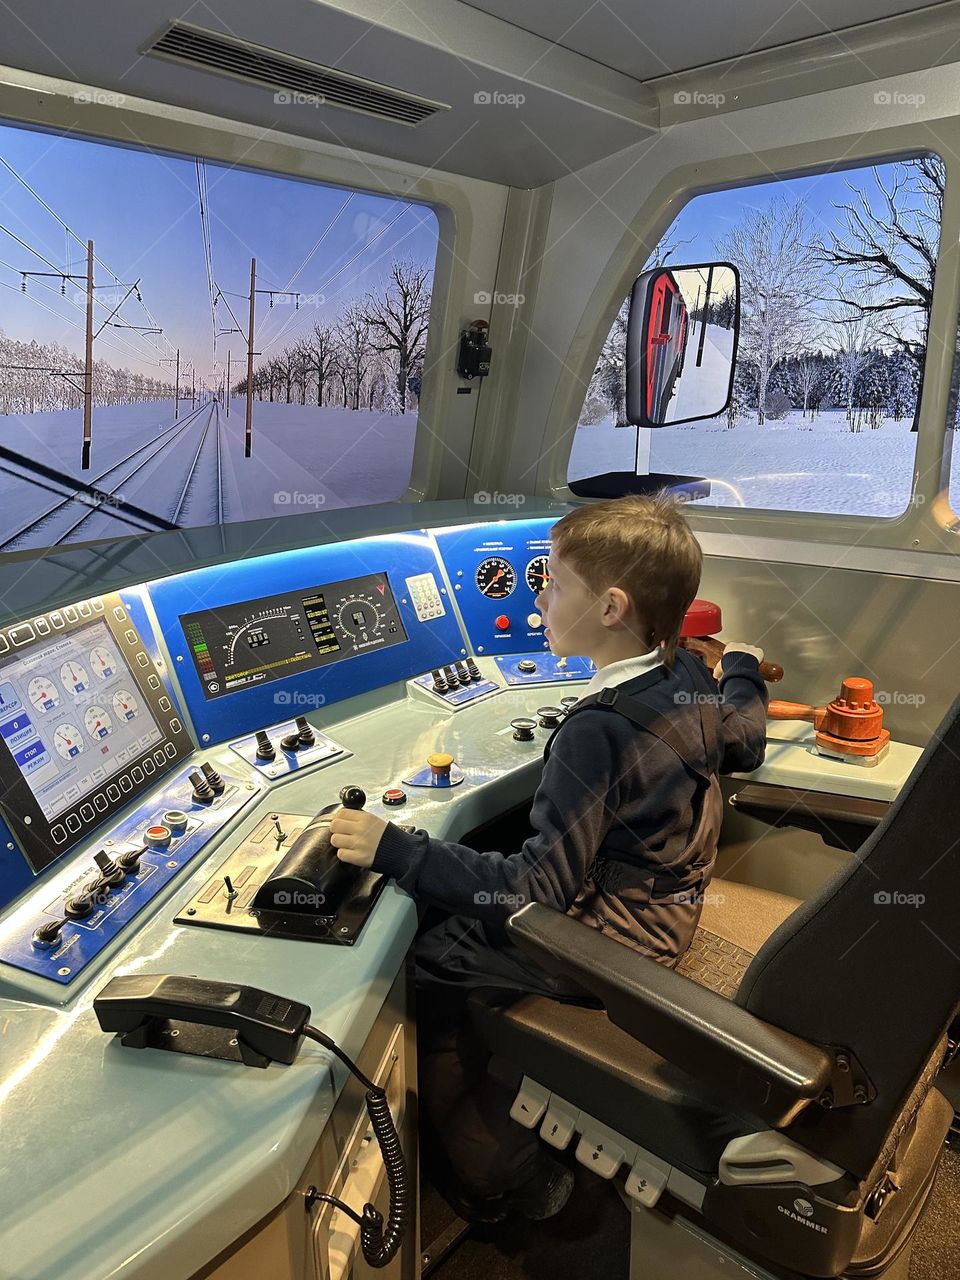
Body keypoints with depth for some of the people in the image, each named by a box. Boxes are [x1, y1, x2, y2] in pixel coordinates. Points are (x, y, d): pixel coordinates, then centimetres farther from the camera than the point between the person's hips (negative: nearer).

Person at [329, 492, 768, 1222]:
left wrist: (394, 850, -30)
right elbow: (746, 744, 16)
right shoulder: (689, 677, -6)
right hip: (669, 904, 9)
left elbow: (539, 888, -30)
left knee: (429, 967, 1)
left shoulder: (597, 731, -31)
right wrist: (742, 667, 36)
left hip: (609, 942, -9)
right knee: (462, 915, 19)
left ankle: (508, 1184, 18)